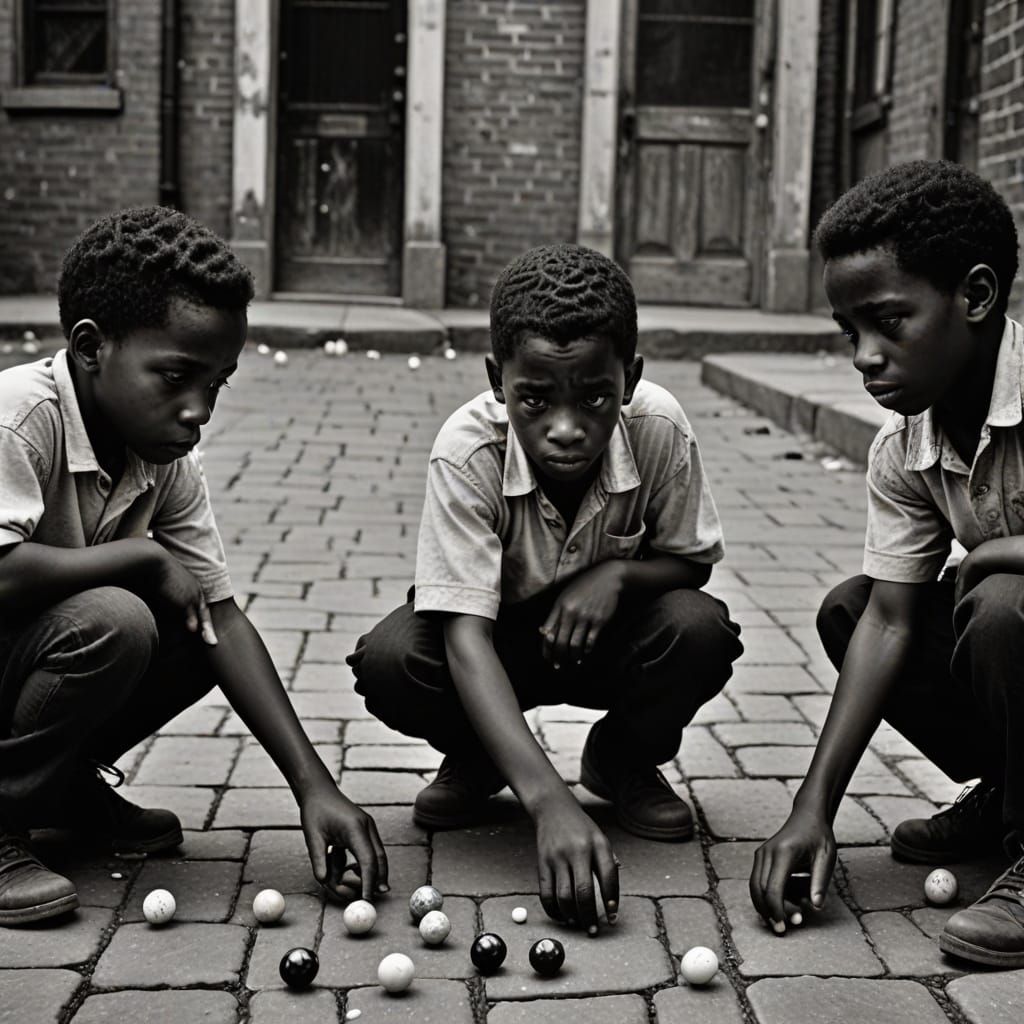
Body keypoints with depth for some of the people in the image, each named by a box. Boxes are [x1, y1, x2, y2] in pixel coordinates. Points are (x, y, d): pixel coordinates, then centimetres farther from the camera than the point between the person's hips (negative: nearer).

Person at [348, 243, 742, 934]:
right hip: (500, 643, -1)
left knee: (700, 630, -30)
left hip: (605, 635, 2)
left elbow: (692, 560, -6)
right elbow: (466, 634, -38)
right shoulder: (468, 449, -31)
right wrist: (548, 800, -50)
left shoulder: (659, 429, -25)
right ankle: (474, 762, 6)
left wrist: (615, 573, -31)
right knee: (388, 661, -31)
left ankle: (625, 760, 6)